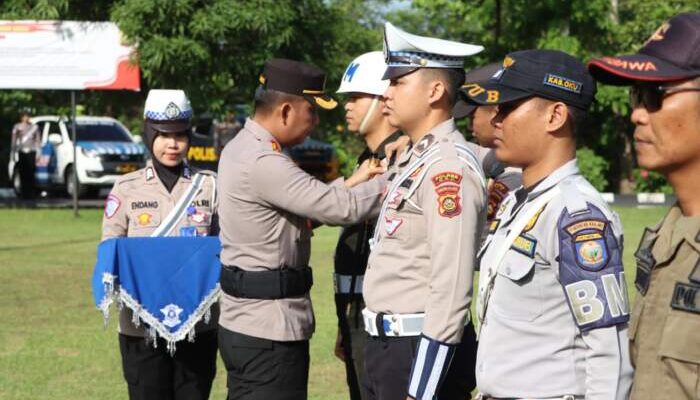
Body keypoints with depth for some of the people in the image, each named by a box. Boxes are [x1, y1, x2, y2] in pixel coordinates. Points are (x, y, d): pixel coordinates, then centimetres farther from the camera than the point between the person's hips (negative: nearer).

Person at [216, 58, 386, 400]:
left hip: (244, 323, 11)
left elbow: (306, 206, 15)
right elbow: (343, 209, -21)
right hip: (269, 332, -11)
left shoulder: (241, 149, 11)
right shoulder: (263, 163, -21)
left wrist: (354, 181, 8)